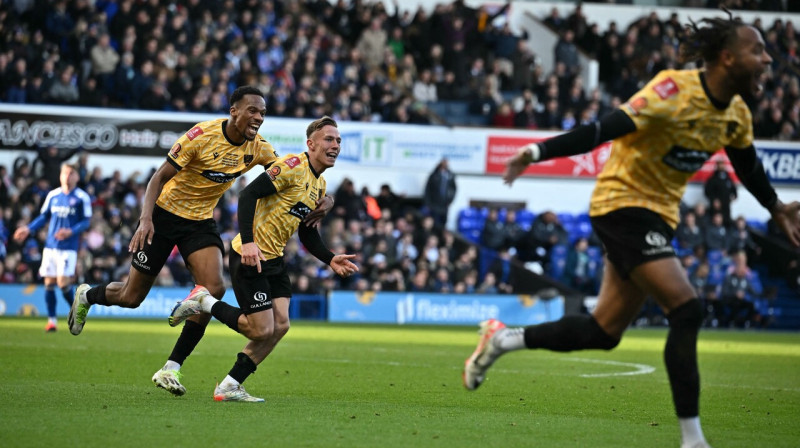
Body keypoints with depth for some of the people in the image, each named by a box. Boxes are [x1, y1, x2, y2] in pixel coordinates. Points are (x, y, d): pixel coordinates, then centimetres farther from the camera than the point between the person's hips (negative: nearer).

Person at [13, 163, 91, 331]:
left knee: (62, 282, -13)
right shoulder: (53, 195, 9)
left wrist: (71, 231, -20)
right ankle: (51, 320, 7)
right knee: (49, 282, 0)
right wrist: (28, 229, 6)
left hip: (69, 247, -4)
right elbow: (43, 217, 18)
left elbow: (85, 222, -4)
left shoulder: (82, 197, -3)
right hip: (50, 246, 4)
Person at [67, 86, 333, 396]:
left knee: (213, 289, -19)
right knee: (132, 297, 2)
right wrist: (146, 219, -31)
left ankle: (171, 368, -11)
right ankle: (86, 296, 38)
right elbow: (160, 177, -18)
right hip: (165, 215, -4)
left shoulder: (258, 148, -8)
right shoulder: (202, 135, -22)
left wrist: (320, 201, -14)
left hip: (201, 222, 4)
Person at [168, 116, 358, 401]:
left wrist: (330, 260, 7)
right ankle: (204, 303, 10)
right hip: (251, 258, -9)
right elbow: (249, 194, -22)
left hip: (274, 260, 9)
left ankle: (229, 387, 7)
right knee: (262, 330, -10)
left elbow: (307, 234, 23)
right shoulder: (293, 166, -15)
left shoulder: (319, 185, 15)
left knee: (280, 326, -2)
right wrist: (248, 241, -31)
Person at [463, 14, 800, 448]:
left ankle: (503, 339, 25)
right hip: (623, 203, -9)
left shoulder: (736, 113, 3)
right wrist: (537, 151, -34)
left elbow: (748, 167, 23)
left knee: (605, 331, 8)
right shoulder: (676, 90, -23)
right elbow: (606, 128, -28)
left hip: (657, 214, 9)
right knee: (687, 310, -19)